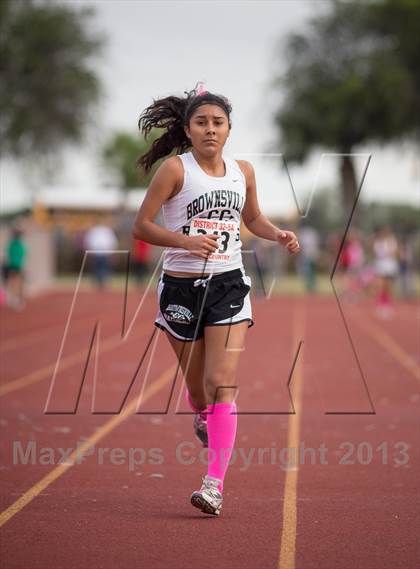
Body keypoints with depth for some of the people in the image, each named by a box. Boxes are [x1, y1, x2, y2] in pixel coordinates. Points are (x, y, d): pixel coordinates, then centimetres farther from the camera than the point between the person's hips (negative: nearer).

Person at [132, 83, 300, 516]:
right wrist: (186, 240, -23)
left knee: (222, 384, -12)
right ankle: (203, 417, 51)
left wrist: (278, 235, 1)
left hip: (229, 286, 1)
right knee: (196, 383, 12)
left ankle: (215, 483, -13)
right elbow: (141, 225, -9)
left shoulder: (243, 171, 5)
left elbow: (253, 219, 21)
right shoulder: (175, 168, -7)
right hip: (181, 286, -1)